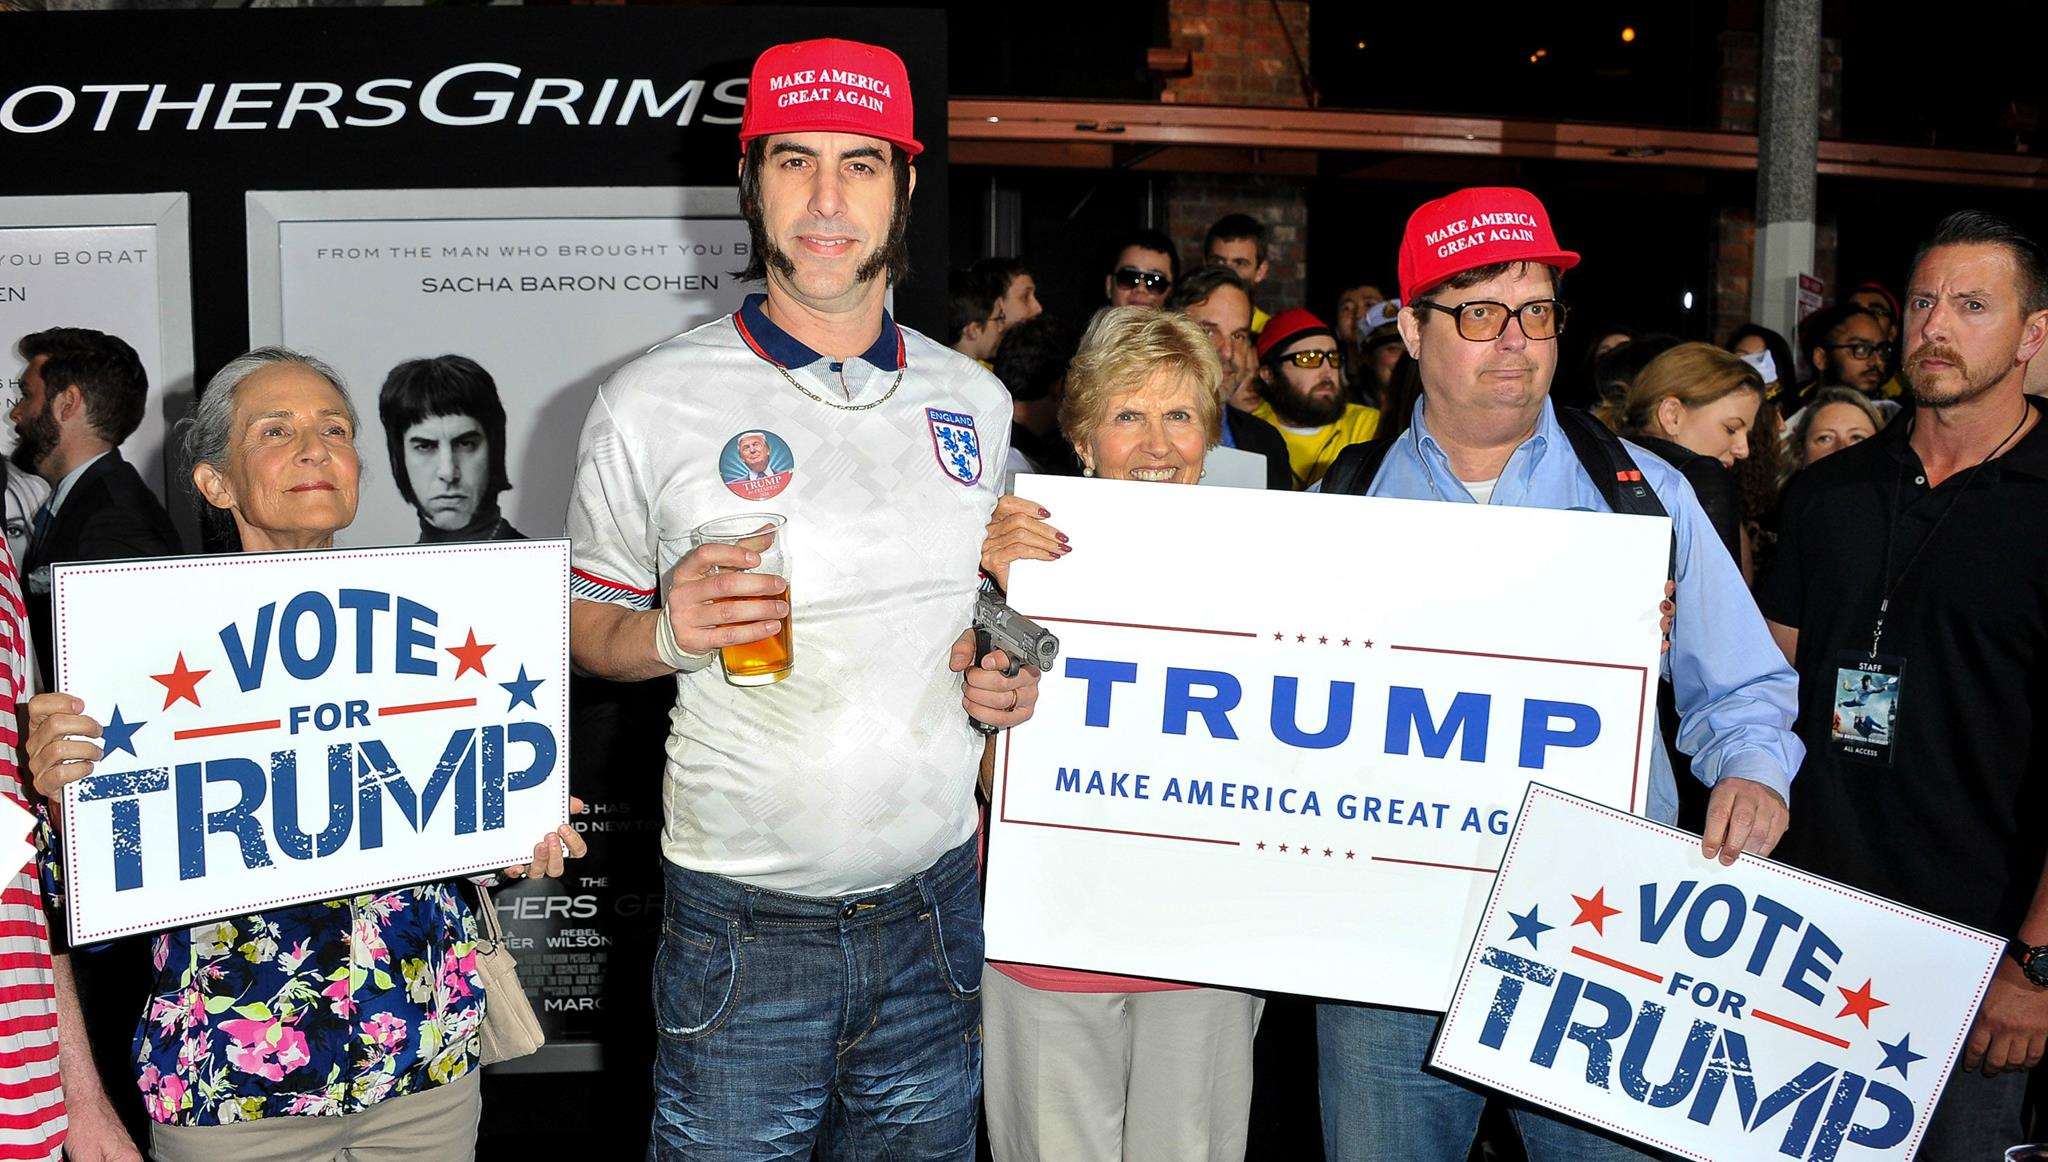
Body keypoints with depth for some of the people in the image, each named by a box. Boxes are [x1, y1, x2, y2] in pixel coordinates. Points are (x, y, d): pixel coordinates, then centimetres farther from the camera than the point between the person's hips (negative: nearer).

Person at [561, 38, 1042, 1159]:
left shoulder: (975, 401, 6)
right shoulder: (651, 402, -5)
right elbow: (589, 625, 3)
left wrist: (1003, 672, -1)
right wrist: (671, 634, -19)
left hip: (934, 910, 3)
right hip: (744, 929, -3)